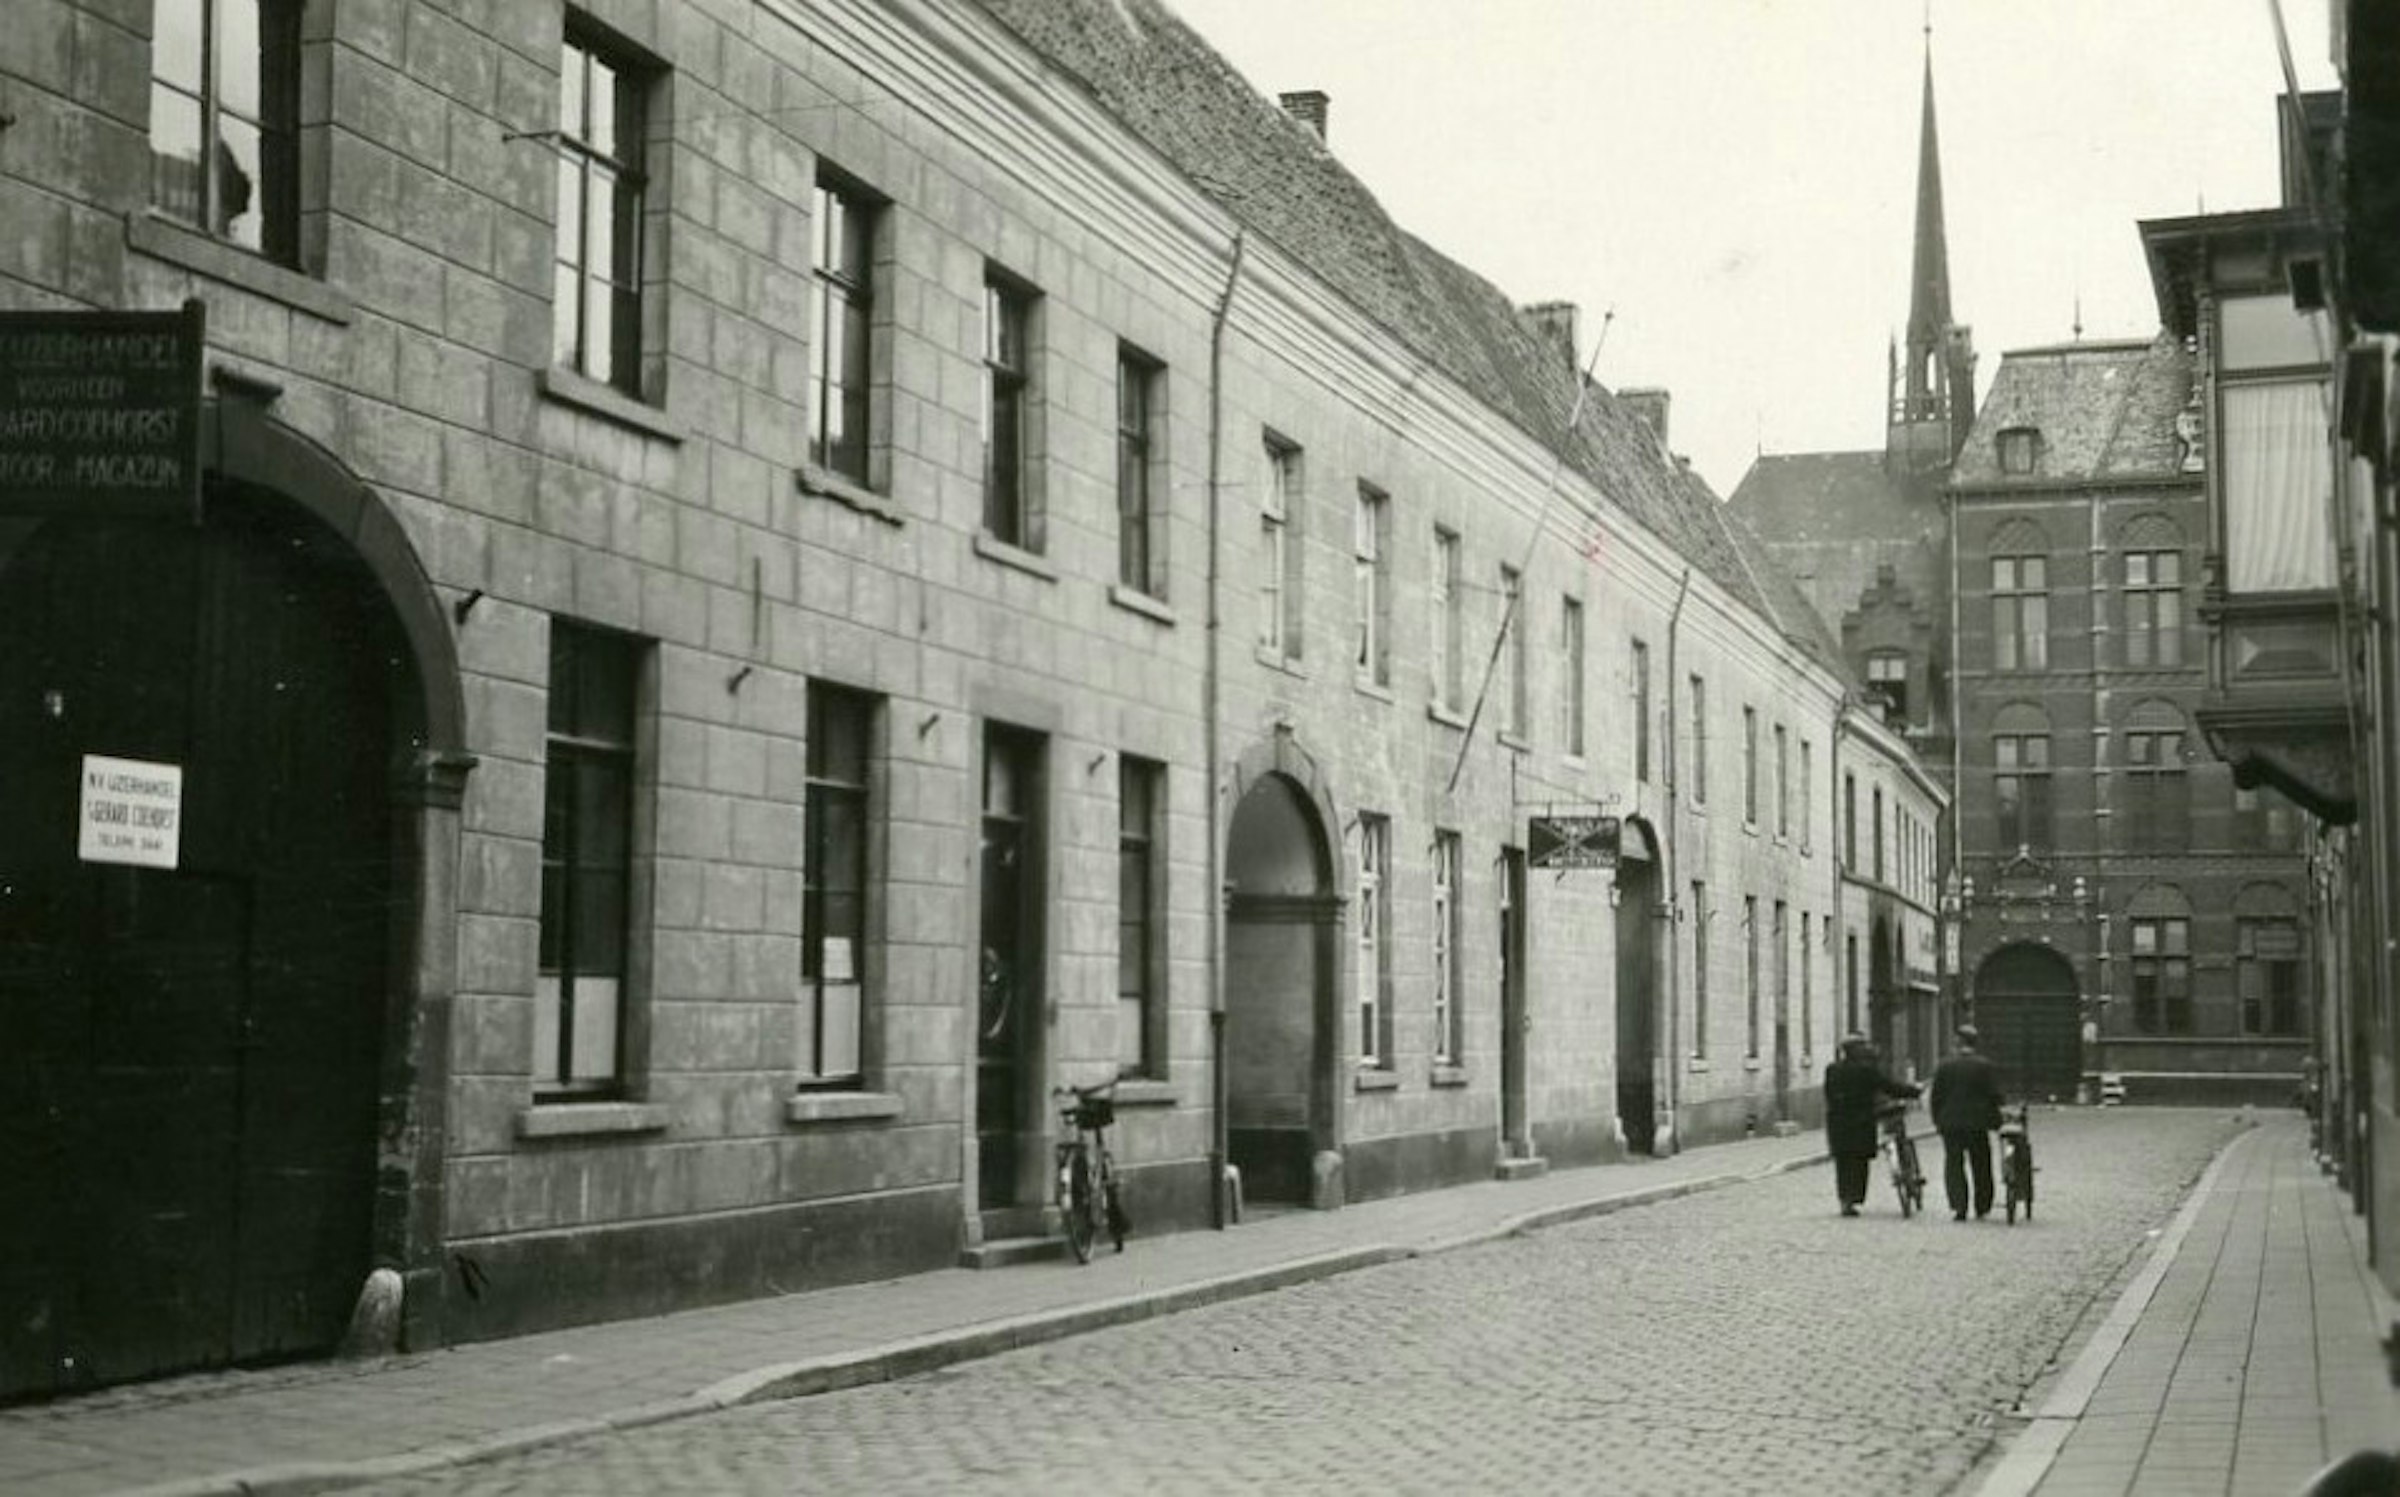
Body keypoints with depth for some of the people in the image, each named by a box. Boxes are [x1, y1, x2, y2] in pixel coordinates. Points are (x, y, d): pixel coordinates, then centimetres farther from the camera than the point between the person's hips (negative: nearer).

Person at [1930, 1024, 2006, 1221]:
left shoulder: (1944, 1066, 1)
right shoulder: (1986, 1065, -2)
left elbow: (1936, 1096, 3)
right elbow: (1994, 1096, -3)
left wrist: (1938, 1120, 10)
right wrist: (1994, 1121, 6)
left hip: (1950, 1124, 1)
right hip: (1978, 1123, 0)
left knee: (1954, 1165, 3)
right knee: (1981, 1167, 10)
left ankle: (1958, 1206, -11)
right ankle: (1982, 1208, 14)